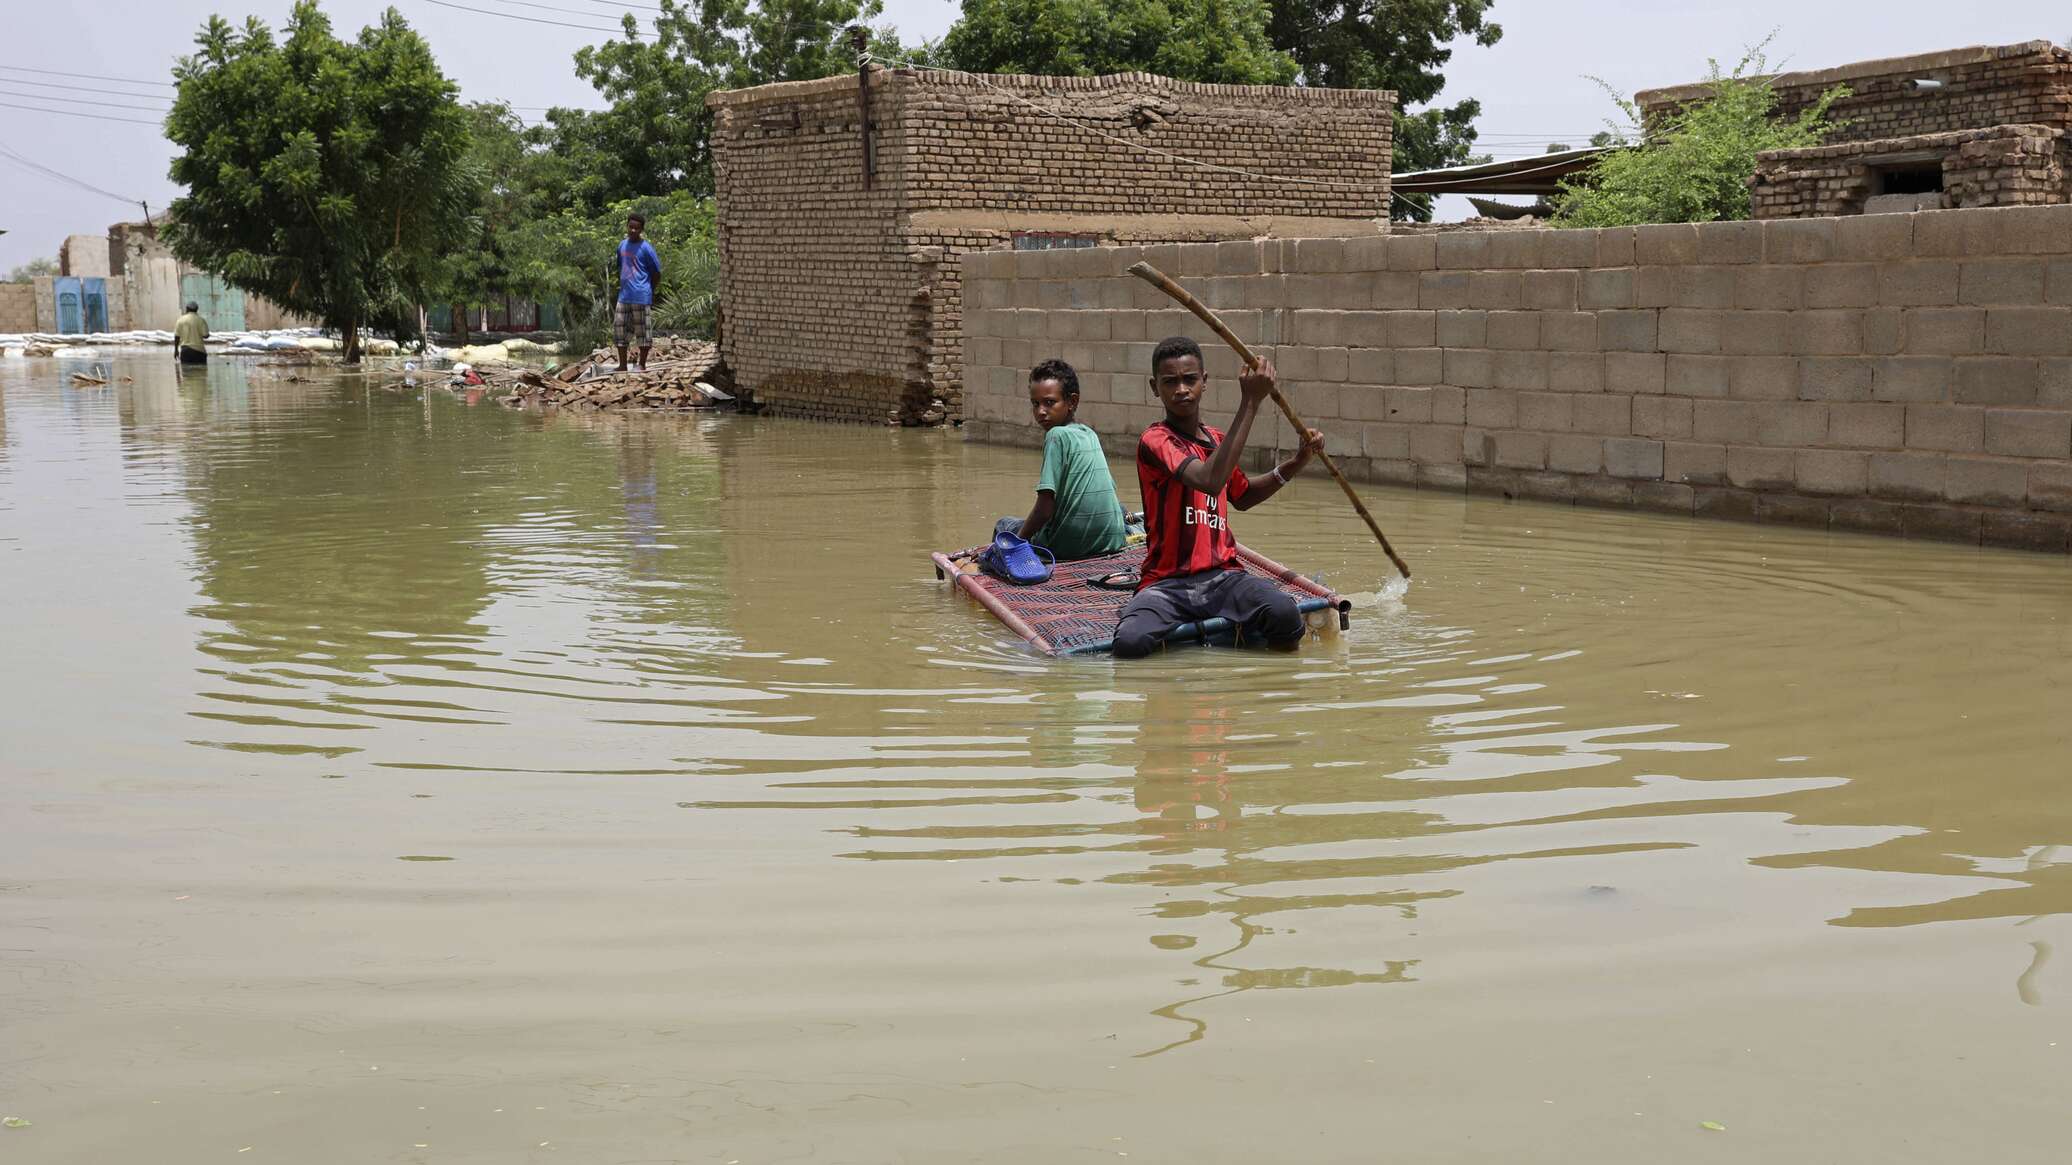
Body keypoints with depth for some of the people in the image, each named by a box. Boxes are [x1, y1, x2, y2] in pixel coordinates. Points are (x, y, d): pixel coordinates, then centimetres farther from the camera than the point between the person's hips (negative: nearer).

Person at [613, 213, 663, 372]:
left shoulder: (646, 248, -8)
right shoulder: (622, 244, 11)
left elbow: (657, 272, -4)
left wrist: (649, 290, 4)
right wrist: (621, 285, 18)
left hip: (641, 297, -6)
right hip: (624, 295, 6)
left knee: (642, 330, 1)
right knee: (619, 328, 6)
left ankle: (642, 365, 10)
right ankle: (622, 365, 14)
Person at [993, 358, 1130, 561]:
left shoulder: (1056, 435, -12)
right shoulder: (1089, 434, 11)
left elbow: (1045, 508, -16)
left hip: (1067, 545, -6)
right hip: (1112, 542, 6)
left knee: (1004, 525, 20)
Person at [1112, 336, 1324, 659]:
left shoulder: (1217, 441, 15)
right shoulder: (1155, 440, -9)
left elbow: (1242, 497, 35)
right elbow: (1210, 481, -27)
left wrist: (1297, 462, 21)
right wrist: (1250, 402, -25)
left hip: (1223, 575, 5)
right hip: (1167, 582, -5)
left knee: (1285, 616, -27)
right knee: (1130, 644, -34)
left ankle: (1247, 629, 0)